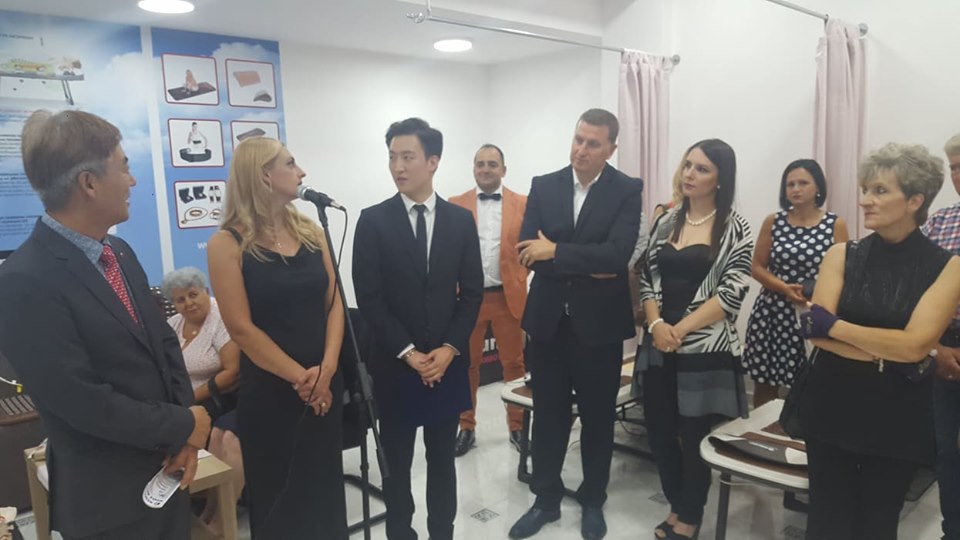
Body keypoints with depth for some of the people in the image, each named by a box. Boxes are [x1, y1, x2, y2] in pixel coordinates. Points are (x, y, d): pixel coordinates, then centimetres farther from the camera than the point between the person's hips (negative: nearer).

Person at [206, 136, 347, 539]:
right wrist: (300, 378, -13)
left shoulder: (310, 232, 5)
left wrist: (326, 369, -11)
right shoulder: (227, 243, -10)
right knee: (278, 498, 11)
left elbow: (334, 304, 2)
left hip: (325, 385, 5)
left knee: (326, 489, 16)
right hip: (270, 391, -4)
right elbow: (241, 328, -13)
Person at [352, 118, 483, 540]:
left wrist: (449, 348, -8)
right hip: (395, 364, -1)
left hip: (448, 362, 2)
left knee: (442, 457, 14)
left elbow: (472, 291, 2)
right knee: (397, 461, 10)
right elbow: (368, 297, -7)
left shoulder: (460, 220, 3)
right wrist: (408, 352, -12)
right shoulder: (373, 221, -3)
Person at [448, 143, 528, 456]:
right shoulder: (455, 206, 3)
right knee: (466, 365, 8)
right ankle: (466, 428, 22)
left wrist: (520, 277, -6)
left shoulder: (522, 204, 3)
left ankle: (517, 427, 24)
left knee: (514, 363, 9)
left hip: (509, 296, 0)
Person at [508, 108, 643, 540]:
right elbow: (528, 252, -8)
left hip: (599, 322, -2)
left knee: (597, 417, 13)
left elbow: (617, 254, -20)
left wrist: (556, 253, -17)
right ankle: (546, 499, 30)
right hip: (547, 319, 2)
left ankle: (592, 500, 33)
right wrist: (585, 268, -16)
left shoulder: (628, 191, -6)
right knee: (548, 415, 13)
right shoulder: (543, 186, 2)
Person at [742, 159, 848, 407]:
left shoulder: (836, 224, 0)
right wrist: (783, 288, -13)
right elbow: (757, 267, 4)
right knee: (764, 382, 7)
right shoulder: (772, 222, 4)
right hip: (773, 312, 1)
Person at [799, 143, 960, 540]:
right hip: (832, 405, 1)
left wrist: (834, 325, -15)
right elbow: (817, 333, -11)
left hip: (898, 415, -1)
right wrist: (886, 357, -19)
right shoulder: (842, 255, -1)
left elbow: (914, 345, -17)